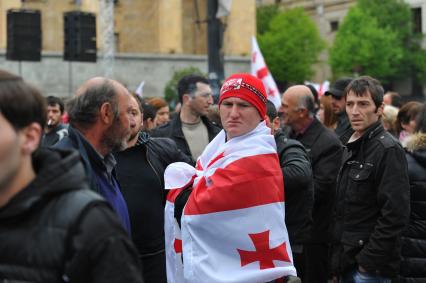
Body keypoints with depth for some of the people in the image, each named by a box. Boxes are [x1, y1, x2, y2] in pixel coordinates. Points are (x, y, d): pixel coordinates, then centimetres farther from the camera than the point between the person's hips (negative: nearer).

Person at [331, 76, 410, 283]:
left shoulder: (388, 149, -15)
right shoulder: (352, 148, 12)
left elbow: (395, 214, -21)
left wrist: (369, 260, -19)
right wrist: (337, 257, 12)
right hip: (347, 262, 8)